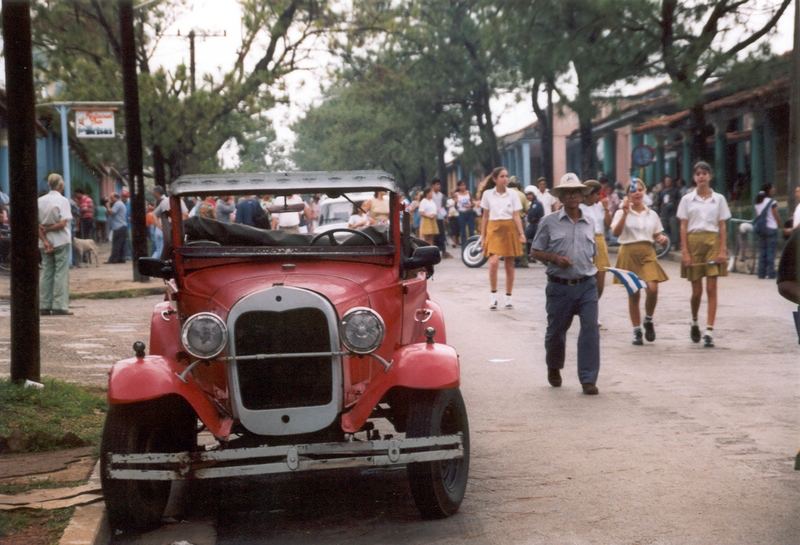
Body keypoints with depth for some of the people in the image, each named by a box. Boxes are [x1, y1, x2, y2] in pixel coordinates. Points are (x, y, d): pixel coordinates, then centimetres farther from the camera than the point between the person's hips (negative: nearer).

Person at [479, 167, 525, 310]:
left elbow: (516, 216, -1)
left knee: (509, 265, 5)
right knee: (494, 262, -19)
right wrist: (483, 236, 7)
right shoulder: (488, 194, 4)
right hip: (494, 229, -1)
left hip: (510, 229, 1)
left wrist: (521, 234, -12)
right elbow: (485, 217, 9)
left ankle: (508, 298, 16)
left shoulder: (512, 194, 2)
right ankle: (493, 295, -6)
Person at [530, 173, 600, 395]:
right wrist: (554, 258, -15)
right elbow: (535, 251, 1)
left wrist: (590, 268, 11)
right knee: (556, 331, 12)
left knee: (590, 329, -10)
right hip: (560, 286, -2)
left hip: (587, 285, 2)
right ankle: (554, 368, 39)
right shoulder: (549, 222, 0)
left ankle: (588, 380, -7)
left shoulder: (589, 224, 11)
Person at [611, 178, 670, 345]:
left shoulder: (652, 214, 11)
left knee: (653, 289, -18)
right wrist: (625, 213, -20)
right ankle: (637, 331, 15)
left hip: (647, 252, 2)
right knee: (633, 294, 2)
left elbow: (657, 235, 18)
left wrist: (662, 238, -4)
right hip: (629, 253, -2)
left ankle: (648, 320, 10)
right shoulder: (622, 212, 1)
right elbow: (616, 232, -14)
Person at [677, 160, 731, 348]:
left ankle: (709, 332, -7)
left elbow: (722, 226, 5)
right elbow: (683, 227, 3)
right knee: (696, 290, 3)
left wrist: (722, 250, -4)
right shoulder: (687, 199, 5)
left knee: (711, 289, -6)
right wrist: (684, 251, -5)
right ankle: (694, 323, 30)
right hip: (694, 242, 0)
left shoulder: (718, 199, 6)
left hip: (713, 242, 0)